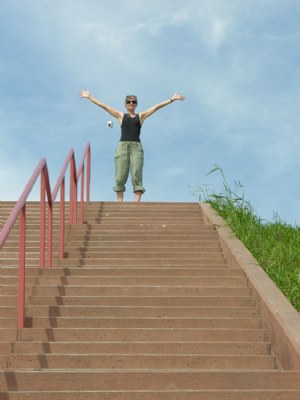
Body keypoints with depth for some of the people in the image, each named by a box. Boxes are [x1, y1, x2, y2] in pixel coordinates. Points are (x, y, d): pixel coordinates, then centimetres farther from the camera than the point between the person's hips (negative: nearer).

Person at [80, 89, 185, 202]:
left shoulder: (141, 116, 17)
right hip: (122, 146, 0)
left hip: (136, 147, 0)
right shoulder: (121, 115, 16)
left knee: (137, 176, -8)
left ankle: (137, 202, -13)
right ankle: (119, 202, -3)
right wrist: (89, 97, 15)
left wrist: (172, 99, 11)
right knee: (120, 177, -4)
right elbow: (104, 106, 16)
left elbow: (157, 107, 14)